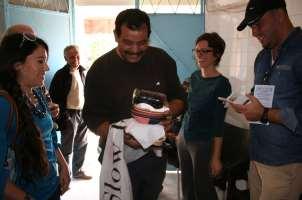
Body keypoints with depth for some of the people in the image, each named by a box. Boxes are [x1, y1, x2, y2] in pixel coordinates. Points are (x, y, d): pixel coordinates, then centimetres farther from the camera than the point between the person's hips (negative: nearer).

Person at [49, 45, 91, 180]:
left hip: (82, 113, 7)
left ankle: (77, 171, 35)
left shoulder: (82, 72, 6)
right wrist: (62, 116, -15)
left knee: (81, 145, 18)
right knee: (67, 148, 4)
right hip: (69, 115, -7)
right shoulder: (61, 75, -13)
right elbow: (53, 97, -13)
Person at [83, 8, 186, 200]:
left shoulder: (163, 60, -5)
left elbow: (179, 98, 4)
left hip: (156, 154, 3)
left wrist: (169, 113, -20)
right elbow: (93, 117, -10)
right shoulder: (100, 69, -12)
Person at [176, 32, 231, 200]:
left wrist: (216, 157, -15)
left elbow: (218, 124, -16)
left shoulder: (221, 84, -16)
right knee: (186, 187, 18)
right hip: (184, 138, 6)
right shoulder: (194, 76, 4)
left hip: (203, 143, -6)